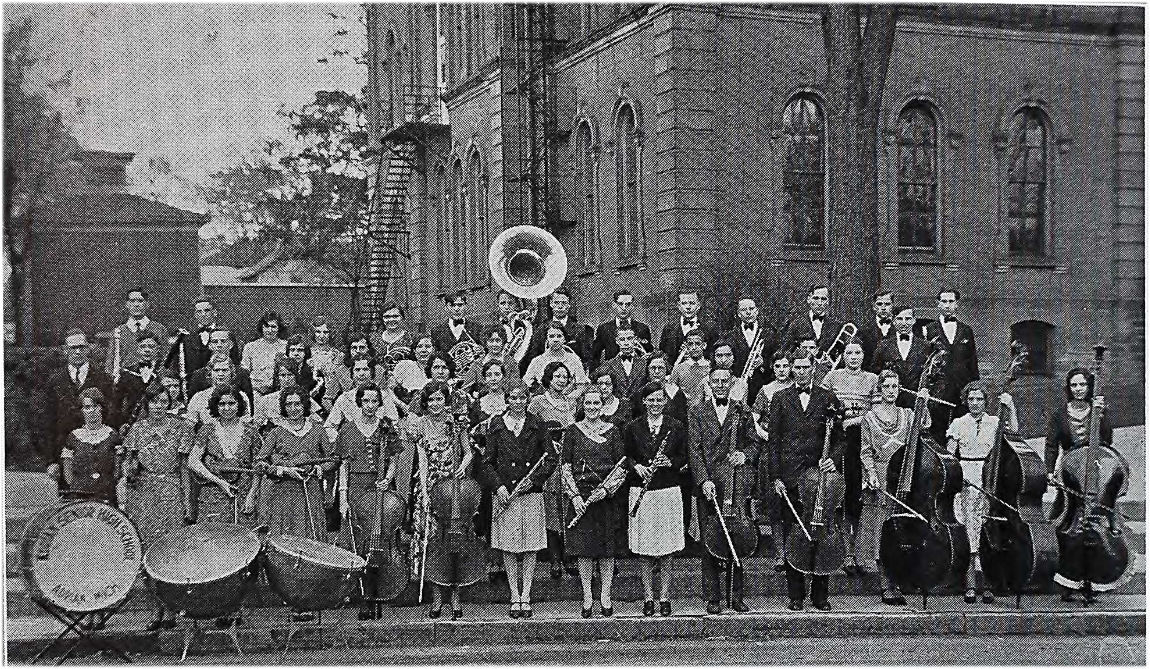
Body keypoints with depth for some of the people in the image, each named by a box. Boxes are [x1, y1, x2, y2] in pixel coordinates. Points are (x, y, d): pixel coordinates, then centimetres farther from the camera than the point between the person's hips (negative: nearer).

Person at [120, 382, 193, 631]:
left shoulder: (180, 428, 5)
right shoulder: (137, 429, 9)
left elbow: (184, 467, 6)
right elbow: (126, 461, 10)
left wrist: (186, 500, 3)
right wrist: (129, 469, -14)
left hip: (171, 493, -2)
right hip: (141, 494, 2)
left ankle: (171, 610, -5)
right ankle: (159, 608, 11)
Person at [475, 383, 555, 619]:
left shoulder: (536, 426, 6)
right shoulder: (495, 425, 5)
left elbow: (552, 457, 6)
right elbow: (486, 461, 5)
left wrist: (534, 479, -6)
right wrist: (497, 485, -8)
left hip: (531, 494, 0)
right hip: (504, 493, 0)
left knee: (530, 547, 1)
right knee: (508, 547, 2)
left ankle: (525, 598, 8)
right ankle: (514, 598, 9)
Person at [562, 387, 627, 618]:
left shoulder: (613, 431, 4)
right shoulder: (573, 432, 4)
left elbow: (622, 467, 3)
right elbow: (566, 467, 3)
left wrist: (606, 489, -11)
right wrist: (574, 495, -8)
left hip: (608, 496, 0)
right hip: (580, 497, 0)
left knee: (608, 548, 3)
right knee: (583, 547, 0)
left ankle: (605, 597, 13)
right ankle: (587, 598, 9)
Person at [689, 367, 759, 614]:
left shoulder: (742, 412, 11)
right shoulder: (697, 412, 6)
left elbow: (754, 444, 13)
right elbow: (694, 450, -1)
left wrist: (744, 455, -10)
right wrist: (704, 480, -12)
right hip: (708, 485, -1)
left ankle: (736, 596, 12)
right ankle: (713, 598, 6)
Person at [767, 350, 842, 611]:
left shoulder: (828, 399, 9)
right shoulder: (780, 399, 9)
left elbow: (839, 438, 11)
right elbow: (773, 441, 6)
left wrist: (834, 459, -9)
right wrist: (776, 477, -1)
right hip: (790, 478, 0)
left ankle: (820, 595, 10)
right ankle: (796, 595, 9)